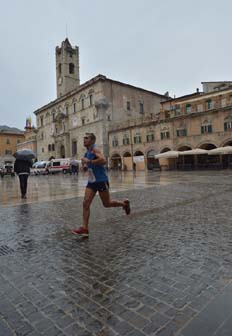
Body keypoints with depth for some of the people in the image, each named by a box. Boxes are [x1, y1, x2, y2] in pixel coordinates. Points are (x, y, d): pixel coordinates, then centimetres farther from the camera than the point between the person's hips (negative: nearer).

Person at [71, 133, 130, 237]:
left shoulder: (95, 150, -12)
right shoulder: (87, 153, 14)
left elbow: (103, 160, -31)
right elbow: (85, 169, 26)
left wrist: (89, 161, -25)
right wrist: (84, 165, 3)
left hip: (101, 181, -8)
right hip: (91, 182, 8)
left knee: (107, 204, 7)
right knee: (85, 203, -5)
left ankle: (124, 203, 33)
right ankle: (85, 228, -2)